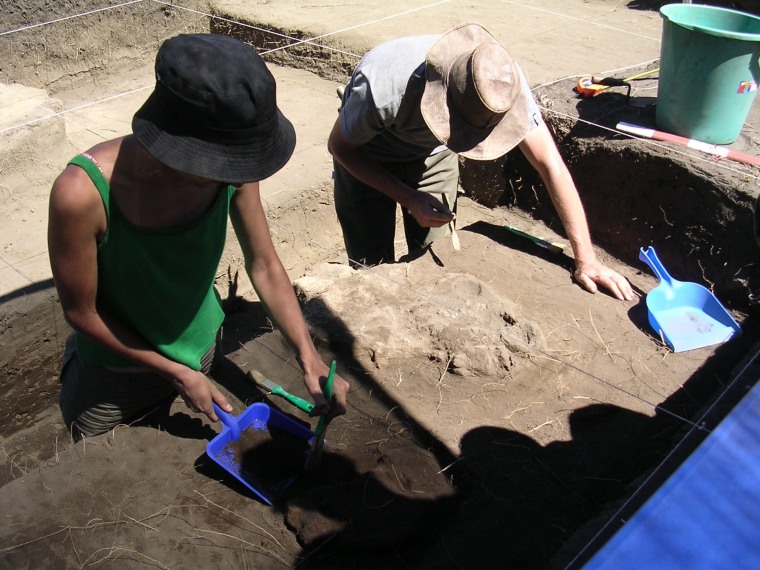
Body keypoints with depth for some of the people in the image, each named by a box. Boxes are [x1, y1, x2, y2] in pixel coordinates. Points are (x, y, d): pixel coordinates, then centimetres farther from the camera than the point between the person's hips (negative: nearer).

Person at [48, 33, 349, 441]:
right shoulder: (83, 193, -35)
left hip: (202, 347, 3)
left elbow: (264, 266, -12)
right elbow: (81, 313, -22)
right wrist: (178, 374, -18)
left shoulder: (231, 170, -24)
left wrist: (309, 359, -20)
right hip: (114, 376, -2)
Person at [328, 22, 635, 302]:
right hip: (365, 157, -2)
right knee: (374, 267, -5)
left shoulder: (503, 81, -32)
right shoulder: (384, 86, -41)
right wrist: (409, 199, -30)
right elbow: (339, 146, -21)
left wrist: (586, 258, -26)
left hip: (432, 153, 3)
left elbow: (551, 164, -26)